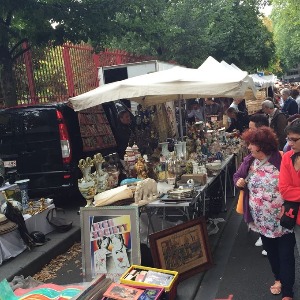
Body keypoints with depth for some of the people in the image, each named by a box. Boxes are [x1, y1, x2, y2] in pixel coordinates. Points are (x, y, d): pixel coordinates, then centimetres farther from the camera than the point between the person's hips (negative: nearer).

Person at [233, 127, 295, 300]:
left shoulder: (281, 160, -17)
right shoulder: (249, 161, -1)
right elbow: (237, 176, 14)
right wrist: (239, 181, -8)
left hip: (282, 219, -5)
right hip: (262, 219, 5)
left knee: (286, 255, 5)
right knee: (271, 251, 22)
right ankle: (279, 279, 46)